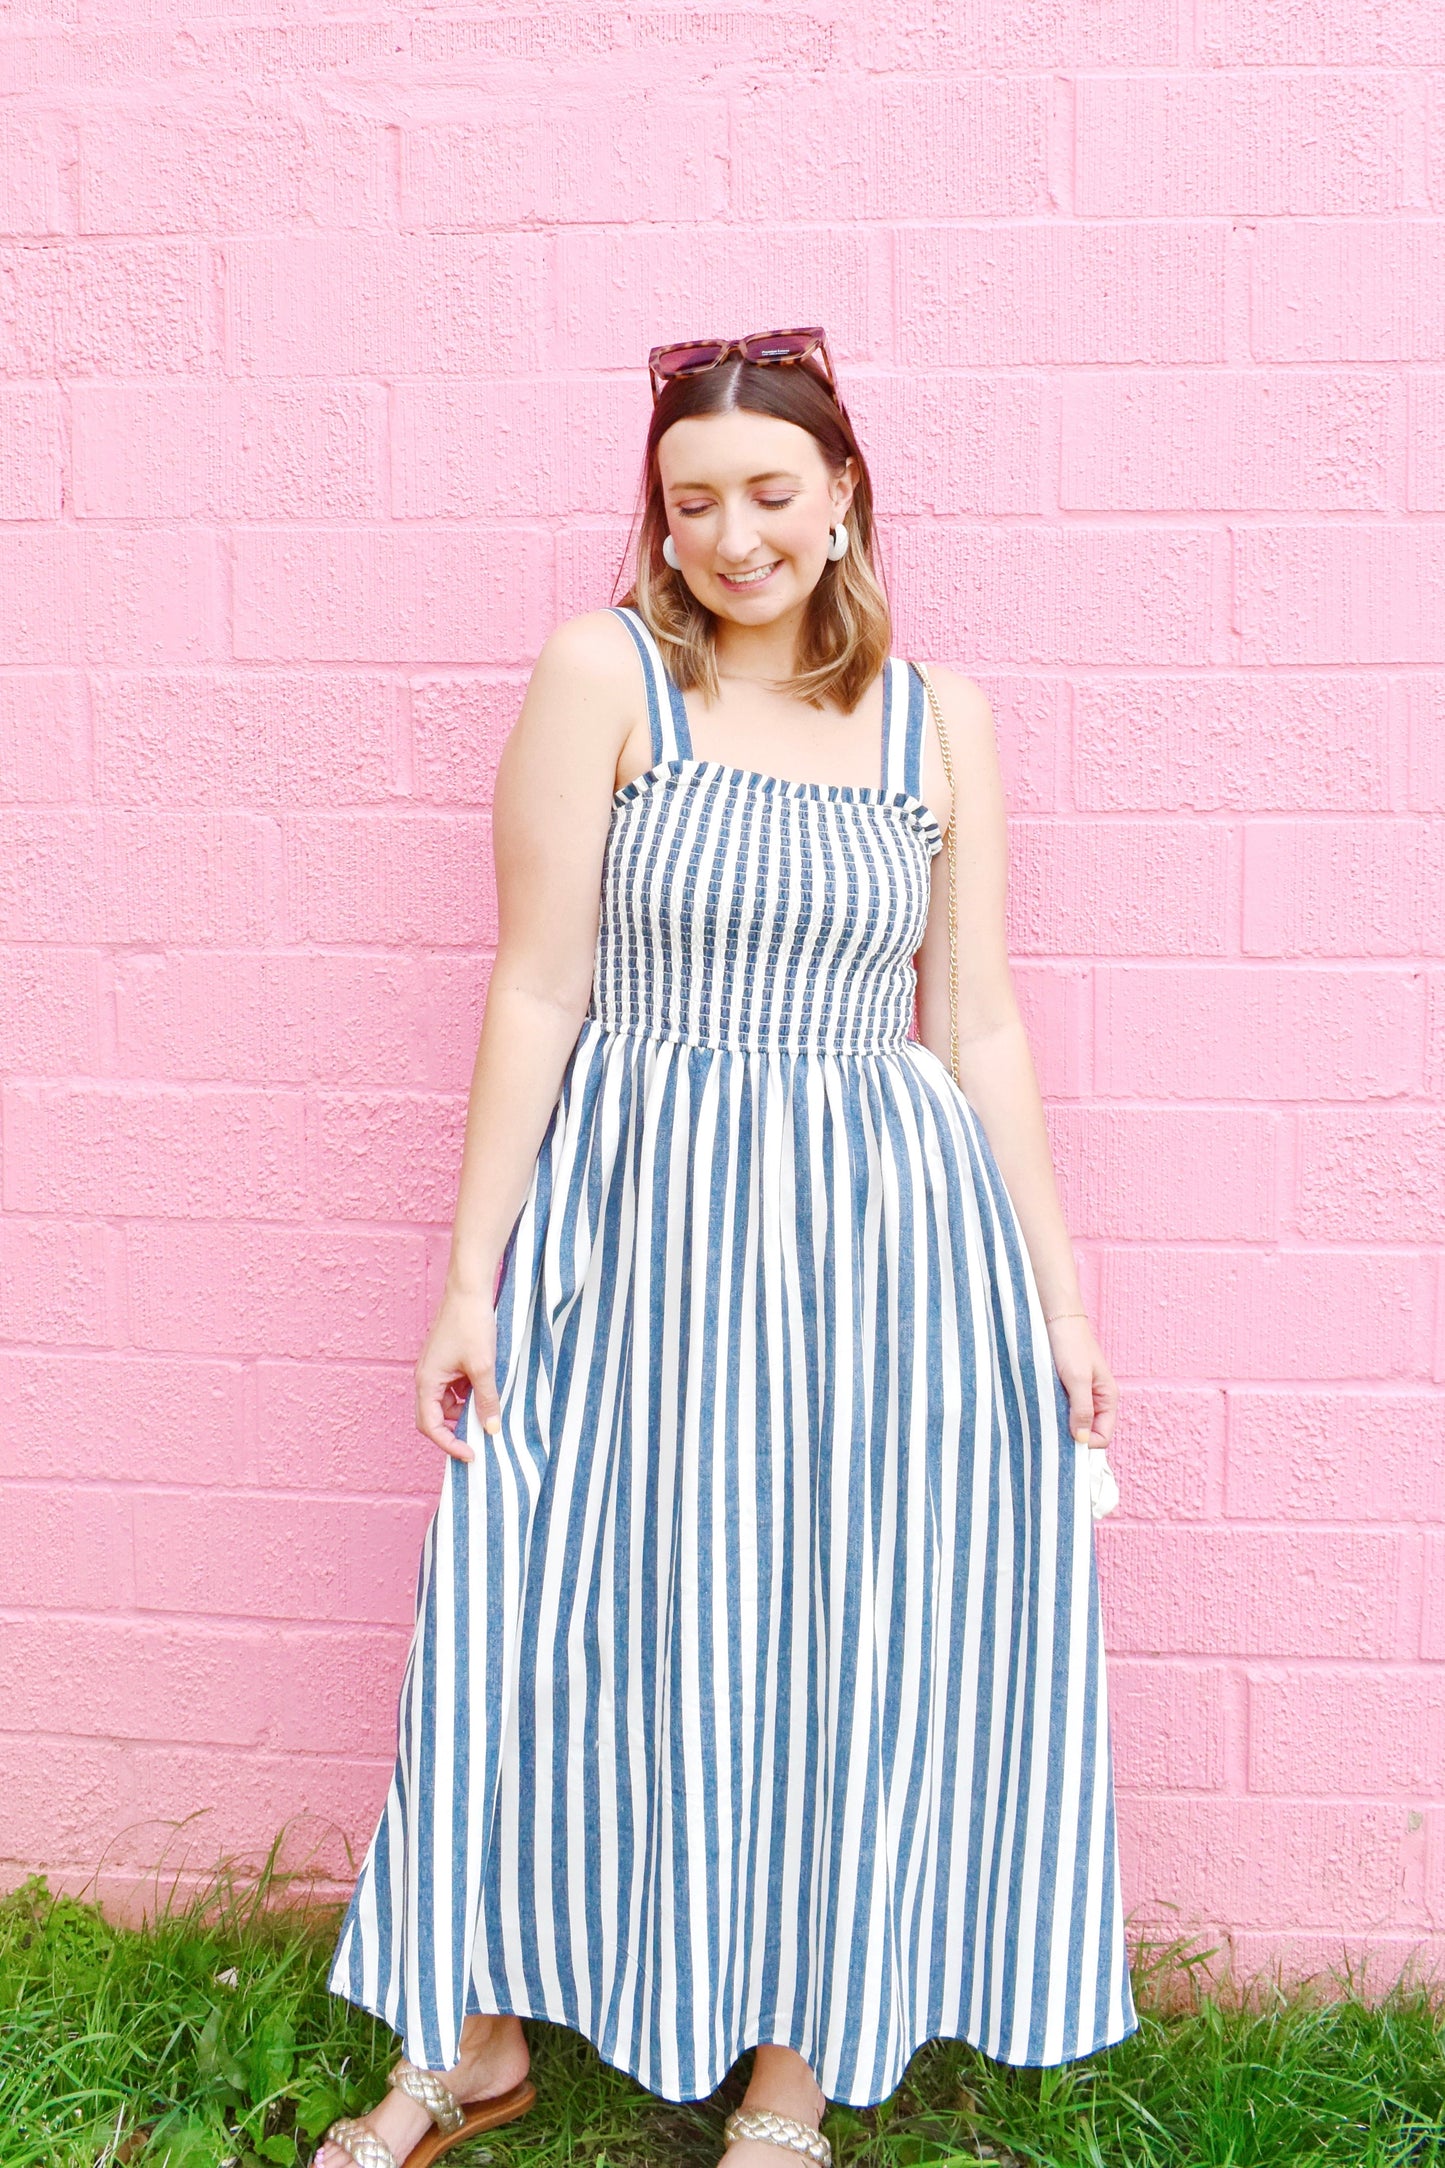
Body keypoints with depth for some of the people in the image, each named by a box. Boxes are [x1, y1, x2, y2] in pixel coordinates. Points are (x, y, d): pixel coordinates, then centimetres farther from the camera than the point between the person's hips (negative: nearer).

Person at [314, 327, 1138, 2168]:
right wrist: (471, 1275, -6)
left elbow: (978, 1028, 7)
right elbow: (538, 988, -4)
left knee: (856, 1643, 7)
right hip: (642, 1212, -2)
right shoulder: (601, 672, -2)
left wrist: (1057, 1302, 6)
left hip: (888, 1224, 2)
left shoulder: (939, 718, 6)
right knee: (564, 1629, 5)